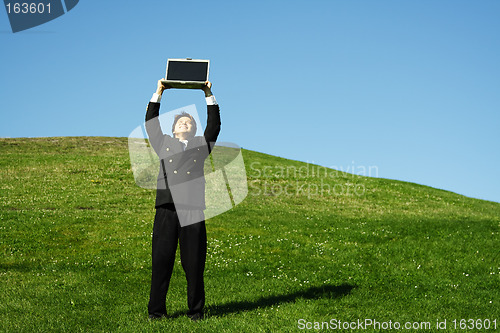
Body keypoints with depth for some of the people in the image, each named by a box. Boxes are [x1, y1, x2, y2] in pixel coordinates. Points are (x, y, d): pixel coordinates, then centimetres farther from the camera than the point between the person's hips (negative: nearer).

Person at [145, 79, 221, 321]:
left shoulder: (202, 144, 21)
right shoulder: (164, 144, 20)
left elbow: (214, 125, 15)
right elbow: (150, 123, 14)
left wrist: (209, 96, 14)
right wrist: (158, 94, 13)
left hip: (193, 210, 0)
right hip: (167, 210, 0)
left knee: (194, 263, 1)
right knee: (161, 261, -1)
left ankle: (196, 310, 10)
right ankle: (156, 310, 6)